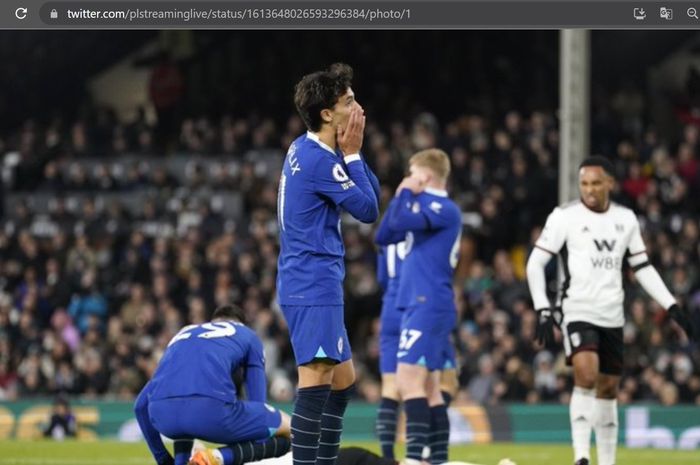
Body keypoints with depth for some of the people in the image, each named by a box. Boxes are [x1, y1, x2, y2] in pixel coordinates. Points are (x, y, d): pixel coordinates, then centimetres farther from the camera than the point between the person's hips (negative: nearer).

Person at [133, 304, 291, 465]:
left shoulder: (184, 333, 38)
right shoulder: (247, 335, 29)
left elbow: (141, 405, 38)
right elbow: (257, 401, 25)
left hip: (162, 415, 5)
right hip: (212, 409, -5)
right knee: (288, 430, 15)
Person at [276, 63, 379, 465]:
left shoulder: (307, 150, 14)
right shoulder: (319, 160, -16)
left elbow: (372, 195, 16)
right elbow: (368, 210, -11)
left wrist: (351, 154, 3)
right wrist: (352, 154, -6)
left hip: (316, 284, 11)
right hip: (314, 285, -11)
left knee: (343, 380, 16)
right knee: (317, 381, -16)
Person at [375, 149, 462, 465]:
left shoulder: (444, 209, -11)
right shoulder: (426, 208, 19)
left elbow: (401, 222, -25)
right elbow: (384, 236, 21)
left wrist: (406, 192, -6)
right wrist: (403, 196, 13)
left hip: (428, 306, -10)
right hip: (419, 305, 10)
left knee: (410, 380, -17)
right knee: (427, 388, 10)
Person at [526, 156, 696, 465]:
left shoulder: (626, 219, 8)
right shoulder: (564, 216, -6)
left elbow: (642, 267, 16)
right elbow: (535, 264, -4)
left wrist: (672, 306, 9)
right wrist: (543, 310, -14)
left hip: (612, 317, 5)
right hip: (578, 311, -5)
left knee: (608, 388, 10)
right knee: (586, 375, -26)